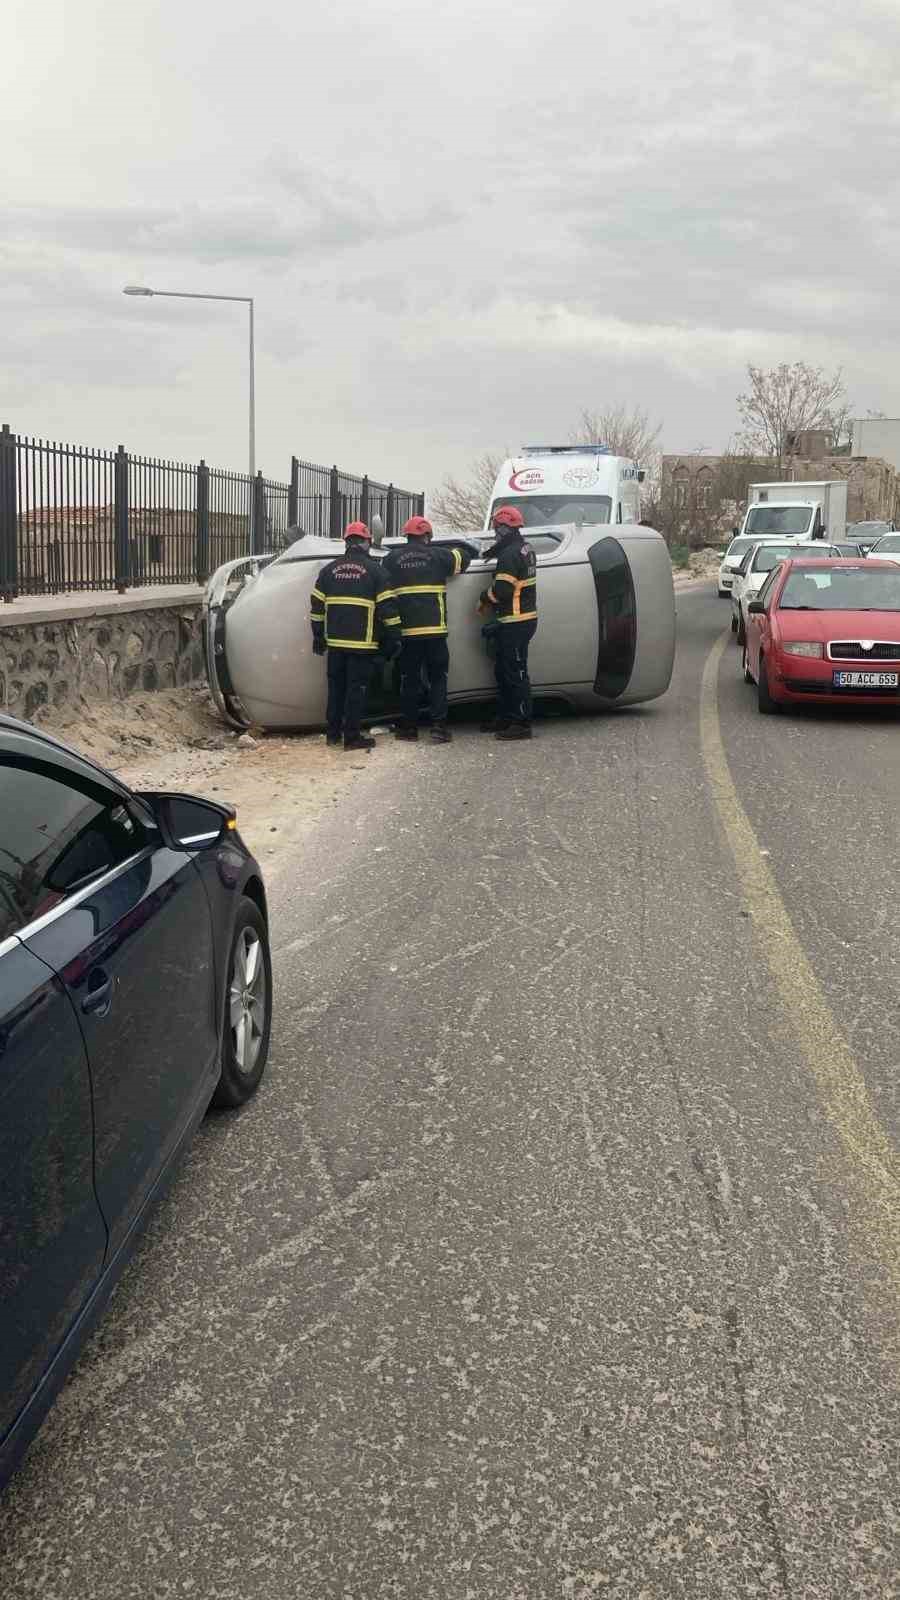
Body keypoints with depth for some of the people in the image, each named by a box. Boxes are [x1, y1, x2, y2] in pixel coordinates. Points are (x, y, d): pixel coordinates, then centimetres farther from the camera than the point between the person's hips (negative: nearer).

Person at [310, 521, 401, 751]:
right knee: (356, 689, 0)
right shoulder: (374, 569, -4)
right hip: (362, 642, -4)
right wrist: (393, 638, 0)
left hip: (335, 640, 4)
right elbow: (387, 606, -7)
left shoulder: (330, 569, 9)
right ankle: (352, 737, 0)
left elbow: (317, 605, 10)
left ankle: (333, 733, 20)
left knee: (336, 687, 15)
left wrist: (319, 636, 17)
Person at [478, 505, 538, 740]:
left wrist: (485, 597, -4)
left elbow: (502, 590, -23)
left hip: (515, 623, -10)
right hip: (523, 619, 10)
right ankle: (505, 717, 27)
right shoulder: (525, 549, 14)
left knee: (515, 673, -7)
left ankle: (522, 724, -4)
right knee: (503, 671, 18)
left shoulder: (509, 555, -18)